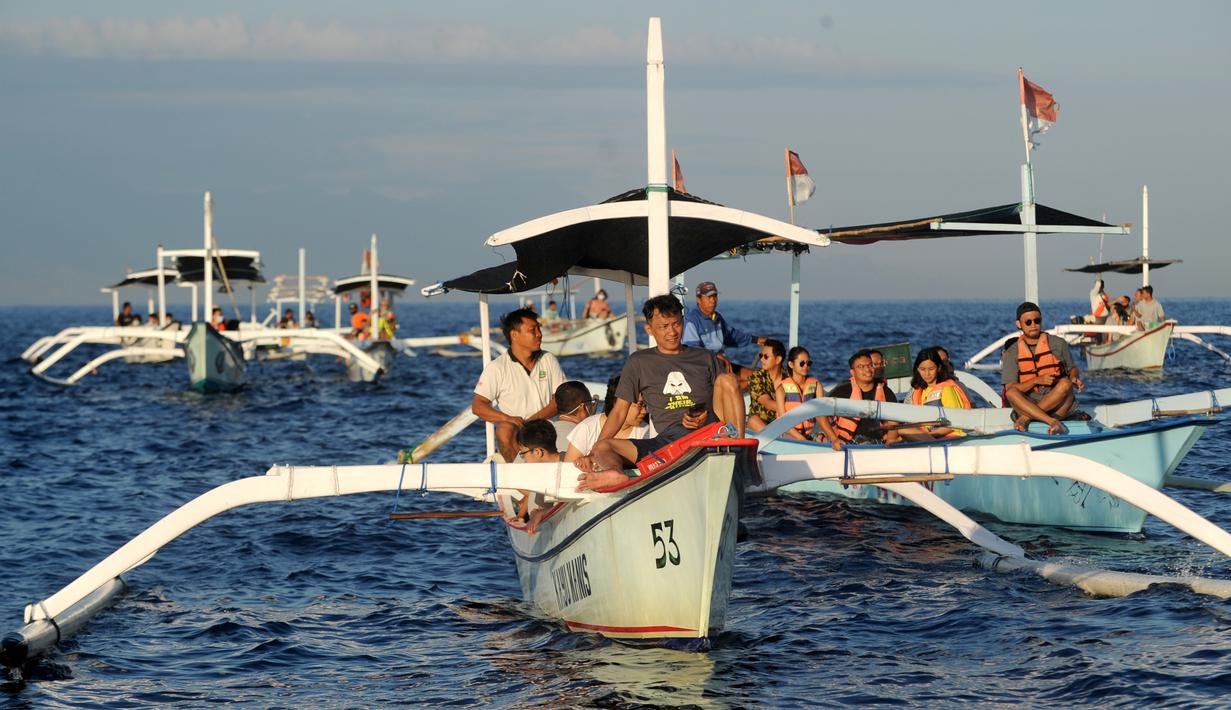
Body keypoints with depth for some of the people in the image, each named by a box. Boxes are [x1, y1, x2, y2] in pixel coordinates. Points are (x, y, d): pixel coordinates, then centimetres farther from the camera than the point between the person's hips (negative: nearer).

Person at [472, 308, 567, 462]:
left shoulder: (548, 360, 13)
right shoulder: (496, 368, 2)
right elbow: (477, 406, -3)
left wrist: (536, 418, -12)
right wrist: (507, 418, -21)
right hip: (515, 432, -2)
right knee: (505, 429, -36)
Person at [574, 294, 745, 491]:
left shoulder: (705, 358, 21)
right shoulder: (639, 362, 19)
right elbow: (619, 411, 15)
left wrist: (706, 418, -7)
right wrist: (592, 453, 1)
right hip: (668, 439, 0)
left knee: (727, 378, -17)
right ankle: (616, 475, -60)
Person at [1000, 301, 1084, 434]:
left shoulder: (1058, 344, 6)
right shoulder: (1012, 353, 4)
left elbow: (1072, 369, 20)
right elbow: (1010, 389, -4)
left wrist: (1075, 379, -5)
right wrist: (1037, 380, -17)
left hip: (1057, 403, 1)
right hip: (1028, 403, -1)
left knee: (1065, 383, -30)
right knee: (1011, 393, -31)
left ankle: (1026, 418, -30)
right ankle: (1054, 422, -44)